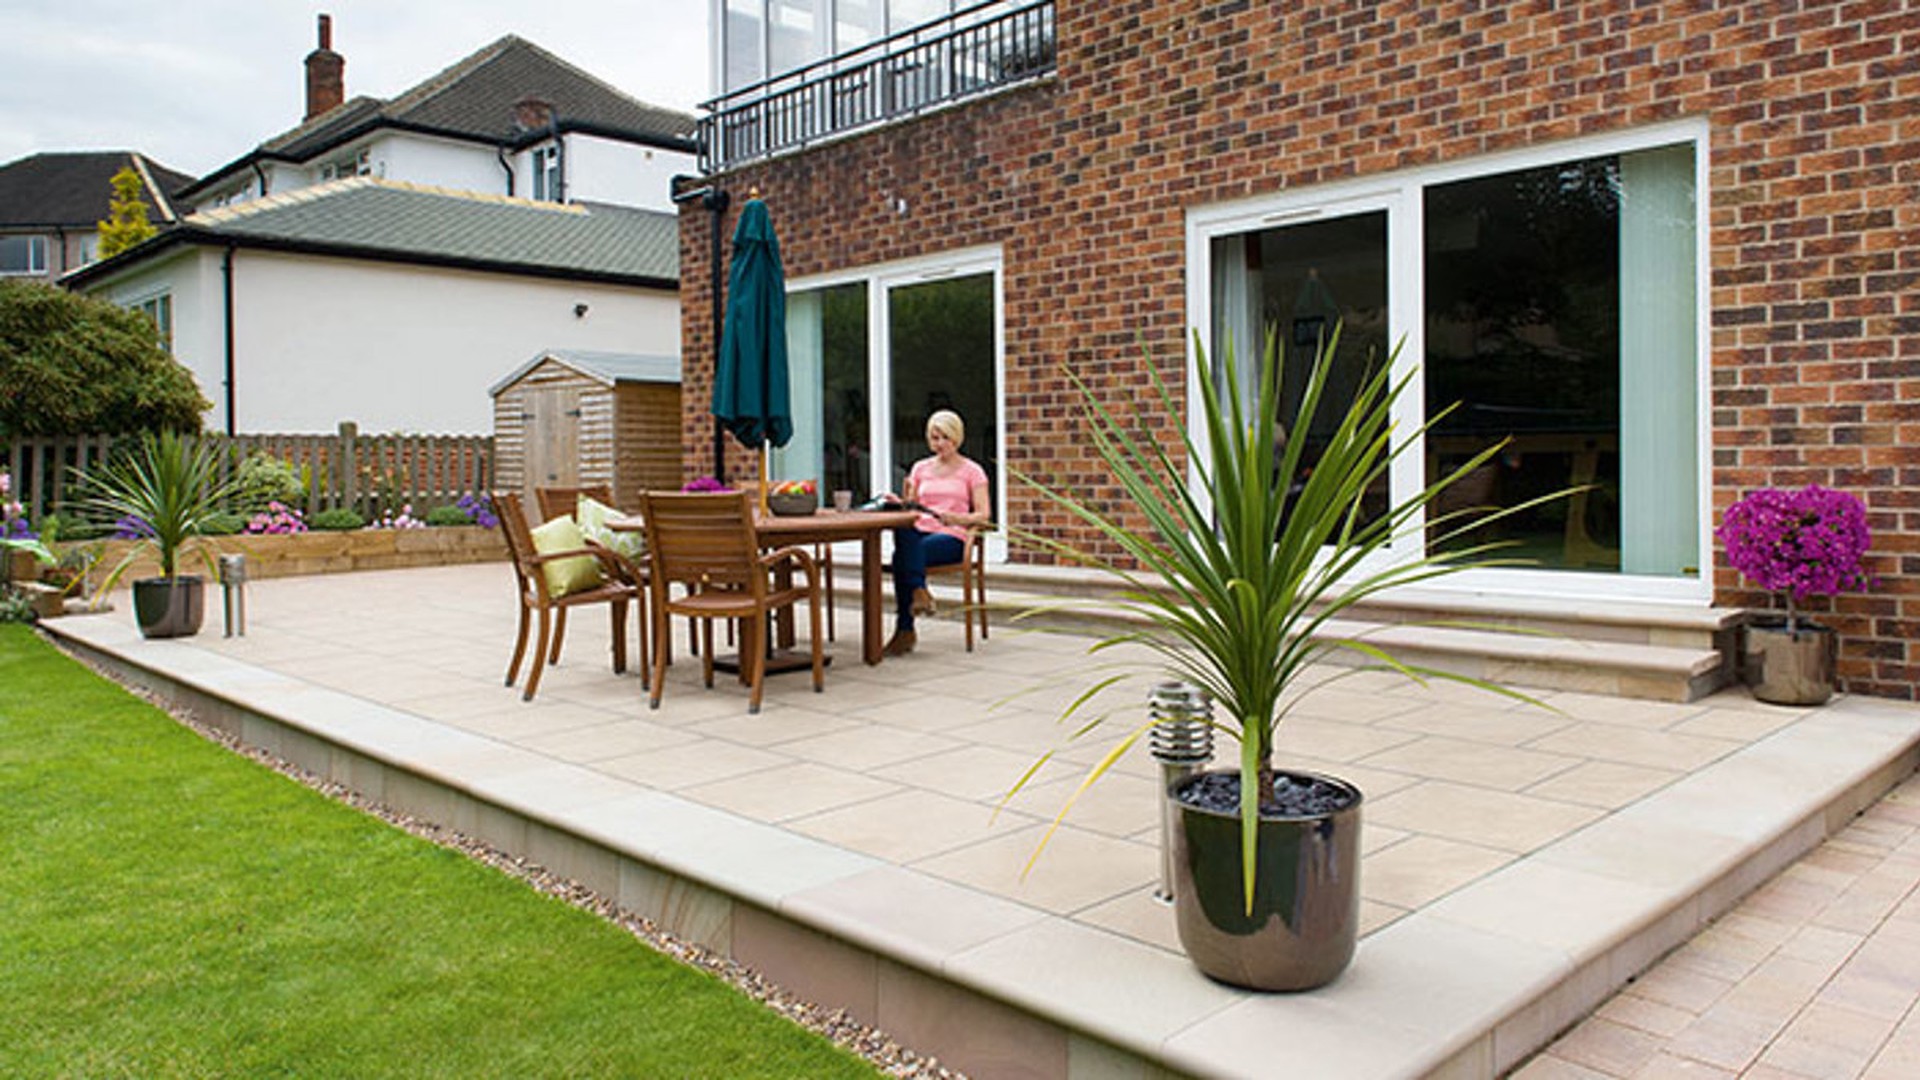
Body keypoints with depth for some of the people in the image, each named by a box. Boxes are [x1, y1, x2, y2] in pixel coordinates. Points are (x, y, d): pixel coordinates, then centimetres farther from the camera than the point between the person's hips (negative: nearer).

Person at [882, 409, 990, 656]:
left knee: (902, 556, -34)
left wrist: (957, 518, -18)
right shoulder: (920, 468, 21)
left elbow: (983, 515, 0)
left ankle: (905, 630, -32)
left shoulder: (971, 471, 9)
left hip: (951, 537, -3)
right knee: (904, 531, -36)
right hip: (920, 531, 3)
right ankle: (918, 592, -39)